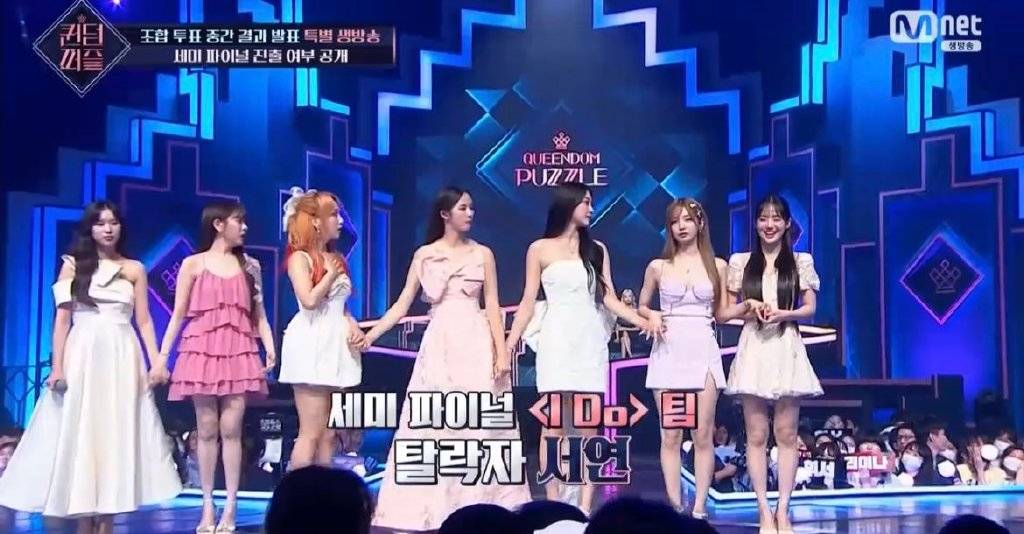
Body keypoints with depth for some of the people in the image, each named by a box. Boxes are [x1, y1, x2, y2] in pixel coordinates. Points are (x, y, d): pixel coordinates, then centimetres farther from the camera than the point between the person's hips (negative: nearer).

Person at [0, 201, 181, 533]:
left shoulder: (134, 270, 10)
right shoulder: (73, 265, 6)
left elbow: (144, 321, 8)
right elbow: (62, 320, 2)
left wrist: (157, 361, -3)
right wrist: (57, 367, -6)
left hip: (122, 358, 1)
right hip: (82, 357, -1)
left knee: (116, 436, -1)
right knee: (80, 435, -2)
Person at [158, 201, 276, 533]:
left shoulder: (249, 266, 11)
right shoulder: (193, 264, 5)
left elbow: (259, 314, 9)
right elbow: (178, 316, 4)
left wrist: (270, 348, -5)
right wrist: (162, 357, -2)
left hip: (239, 354, 1)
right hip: (201, 352, -1)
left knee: (231, 430, -3)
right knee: (206, 431, 1)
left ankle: (231, 505, 0)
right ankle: (207, 505, 8)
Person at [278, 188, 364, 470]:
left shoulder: (336, 259, 15)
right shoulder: (299, 257, -6)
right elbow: (309, 300, -20)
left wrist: (353, 325, 0)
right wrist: (331, 274, -7)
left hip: (337, 345, 8)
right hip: (313, 345, -8)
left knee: (329, 434, 8)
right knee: (311, 433, -8)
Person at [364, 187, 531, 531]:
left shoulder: (483, 254, 7)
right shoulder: (424, 255, 7)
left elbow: (492, 307, 3)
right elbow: (403, 304, 5)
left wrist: (501, 353, -6)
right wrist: (371, 335, -6)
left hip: (476, 345, 0)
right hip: (438, 346, 1)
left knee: (478, 424, -1)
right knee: (432, 425, 0)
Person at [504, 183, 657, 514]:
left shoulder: (597, 249, 13)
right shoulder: (540, 249, 6)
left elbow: (609, 299, 8)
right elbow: (528, 302, 5)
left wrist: (641, 321, -6)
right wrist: (510, 342, -3)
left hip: (590, 340, 3)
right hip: (557, 339, -3)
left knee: (589, 427, -2)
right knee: (553, 426, -5)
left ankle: (585, 508, -2)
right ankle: (553, 506, -3)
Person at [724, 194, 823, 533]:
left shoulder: (801, 262, 6)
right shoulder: (740, 262, 8)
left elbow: (810, 309, 5)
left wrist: (782, 314, -12)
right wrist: (749, 308, -10)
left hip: (787, 351, 0)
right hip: (753, 350, 0)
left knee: (787, 434, 1)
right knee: (756, 435, 0)